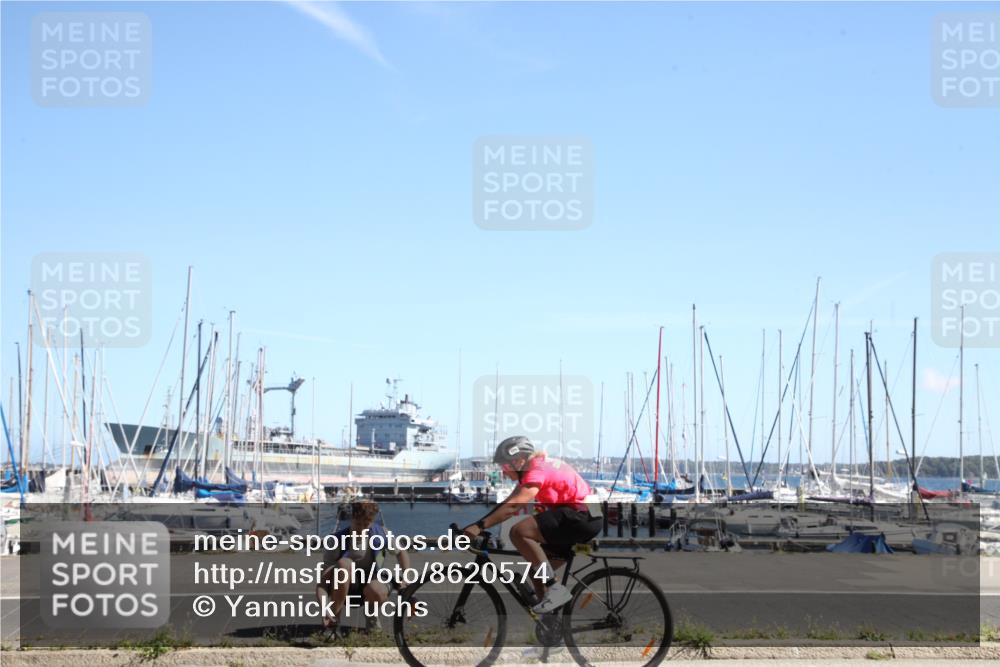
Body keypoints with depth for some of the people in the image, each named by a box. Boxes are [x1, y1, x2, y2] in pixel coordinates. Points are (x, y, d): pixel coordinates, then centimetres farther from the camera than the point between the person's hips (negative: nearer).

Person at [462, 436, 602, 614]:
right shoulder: (537, 466, 16)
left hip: (582, 517, -11)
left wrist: (480, 526, -31)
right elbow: (508, 502, 16)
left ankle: (555, 589, -21)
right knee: (537, 570, 13)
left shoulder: (538, 471, -15)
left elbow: (513, 506, -28)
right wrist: (478, 524, 9)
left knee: (519, 532, -22)